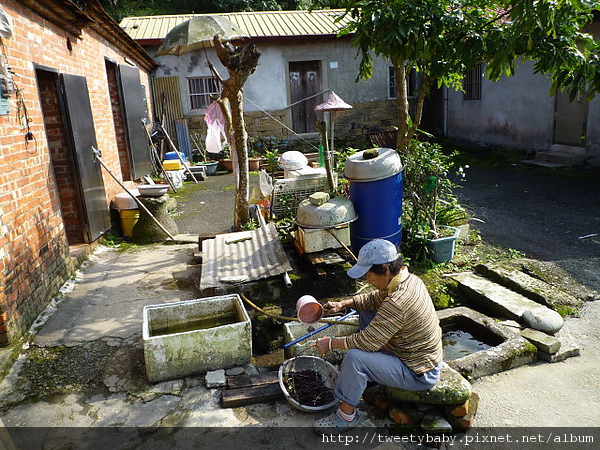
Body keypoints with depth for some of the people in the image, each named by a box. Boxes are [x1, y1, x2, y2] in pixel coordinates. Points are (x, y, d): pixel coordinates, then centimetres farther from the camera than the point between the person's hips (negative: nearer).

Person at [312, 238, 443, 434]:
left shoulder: (397, 304, -34)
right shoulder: (409, 279, -5)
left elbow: (366, 342, -28)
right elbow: (375, 298, 11)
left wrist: (331, 343, -14)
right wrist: (343, 304, -1)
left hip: (419, 375, -10)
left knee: (354, 357, -26)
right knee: (366, 313, 15)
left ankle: (347, 416, -3)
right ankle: (366, 375, 25)